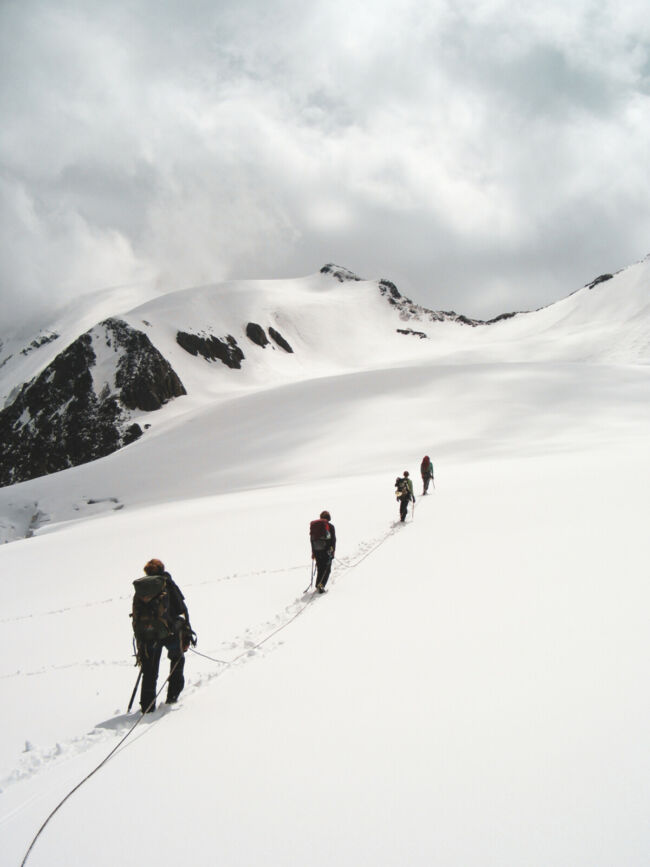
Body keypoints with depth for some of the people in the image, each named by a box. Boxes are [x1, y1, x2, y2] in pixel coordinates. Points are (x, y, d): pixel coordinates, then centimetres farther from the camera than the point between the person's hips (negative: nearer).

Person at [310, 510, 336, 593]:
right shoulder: (330, 526, -2)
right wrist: (333, 551, 4)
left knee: (320, 569, 17)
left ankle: (318, 585, 17)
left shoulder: (313, 525, 10)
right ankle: (321, 585, -13)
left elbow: (312, 539, 13)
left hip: (317, 550, 4)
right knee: (327, 569, 3)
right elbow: (333, 539, -4)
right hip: (326, 550, -4)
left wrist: (313, 552, 19)